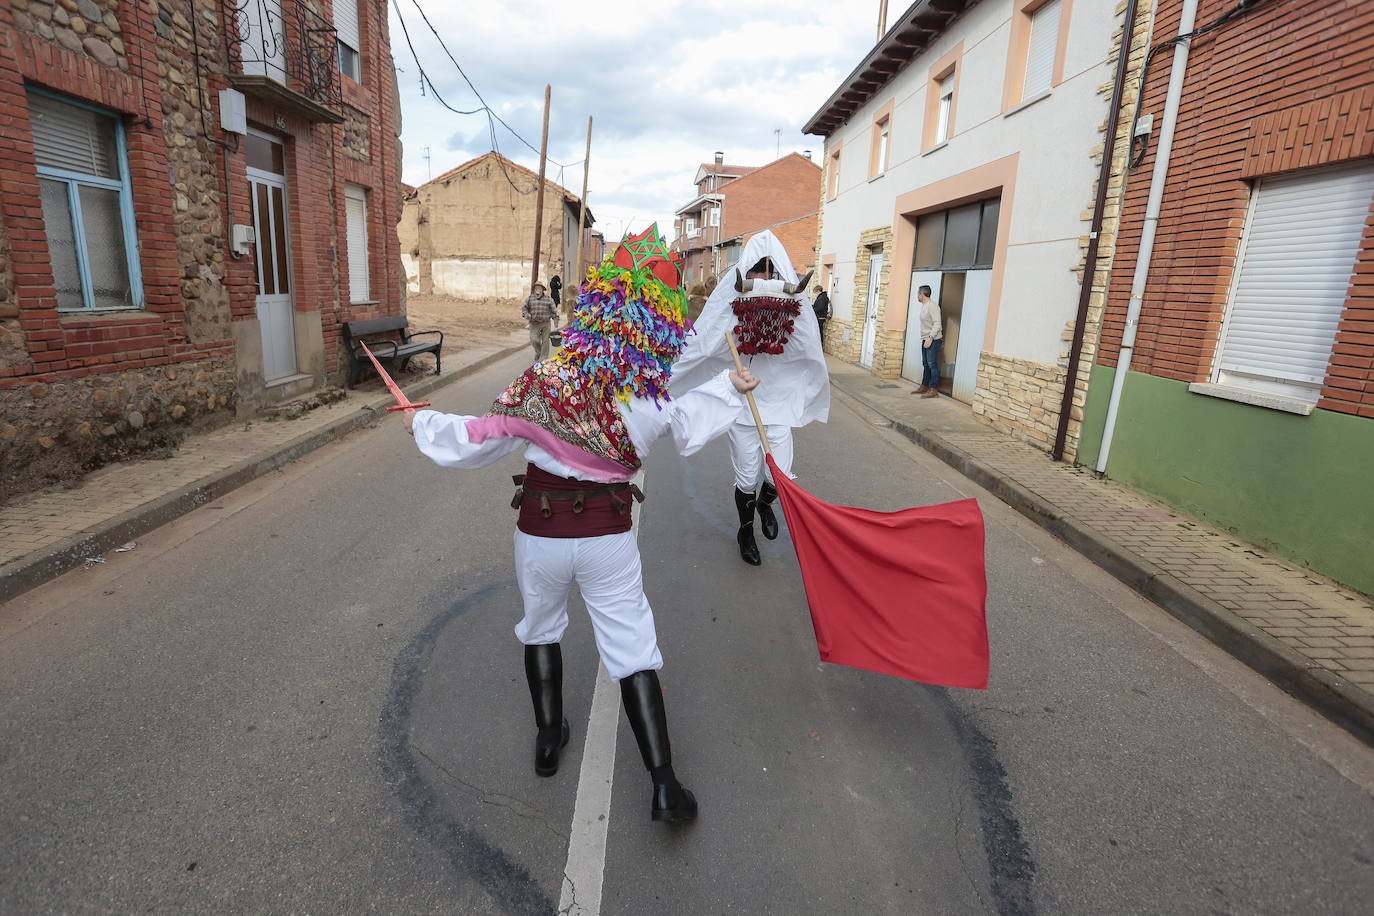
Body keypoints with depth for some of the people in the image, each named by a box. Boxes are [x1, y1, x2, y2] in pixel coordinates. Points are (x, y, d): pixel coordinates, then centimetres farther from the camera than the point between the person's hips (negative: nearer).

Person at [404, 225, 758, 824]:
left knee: (540, 626, 25)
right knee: (632, 649, 9)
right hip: (609, 537, 1)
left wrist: (424, 424, 14)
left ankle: (548, 738, 41)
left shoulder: (539, 385, -16)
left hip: (541, 531, 0)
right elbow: (689, 429, 13)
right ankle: (664, 786, 11)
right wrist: (729, 388, 30)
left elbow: (474, 443, -6)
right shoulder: (654, 405, -10)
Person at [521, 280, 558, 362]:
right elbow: (524, 308, 8)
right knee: (534, 340, -6)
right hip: (534, 323, 0)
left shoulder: (548, 299, 3)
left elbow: (554, 310, 6)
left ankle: (543, 358, 9)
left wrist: (556, 320, 2)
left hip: (546, 323, 0)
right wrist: (527, 316, -9)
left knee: (545, 341, 0)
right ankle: (538, 352, 23)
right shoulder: (529, 298, 5)